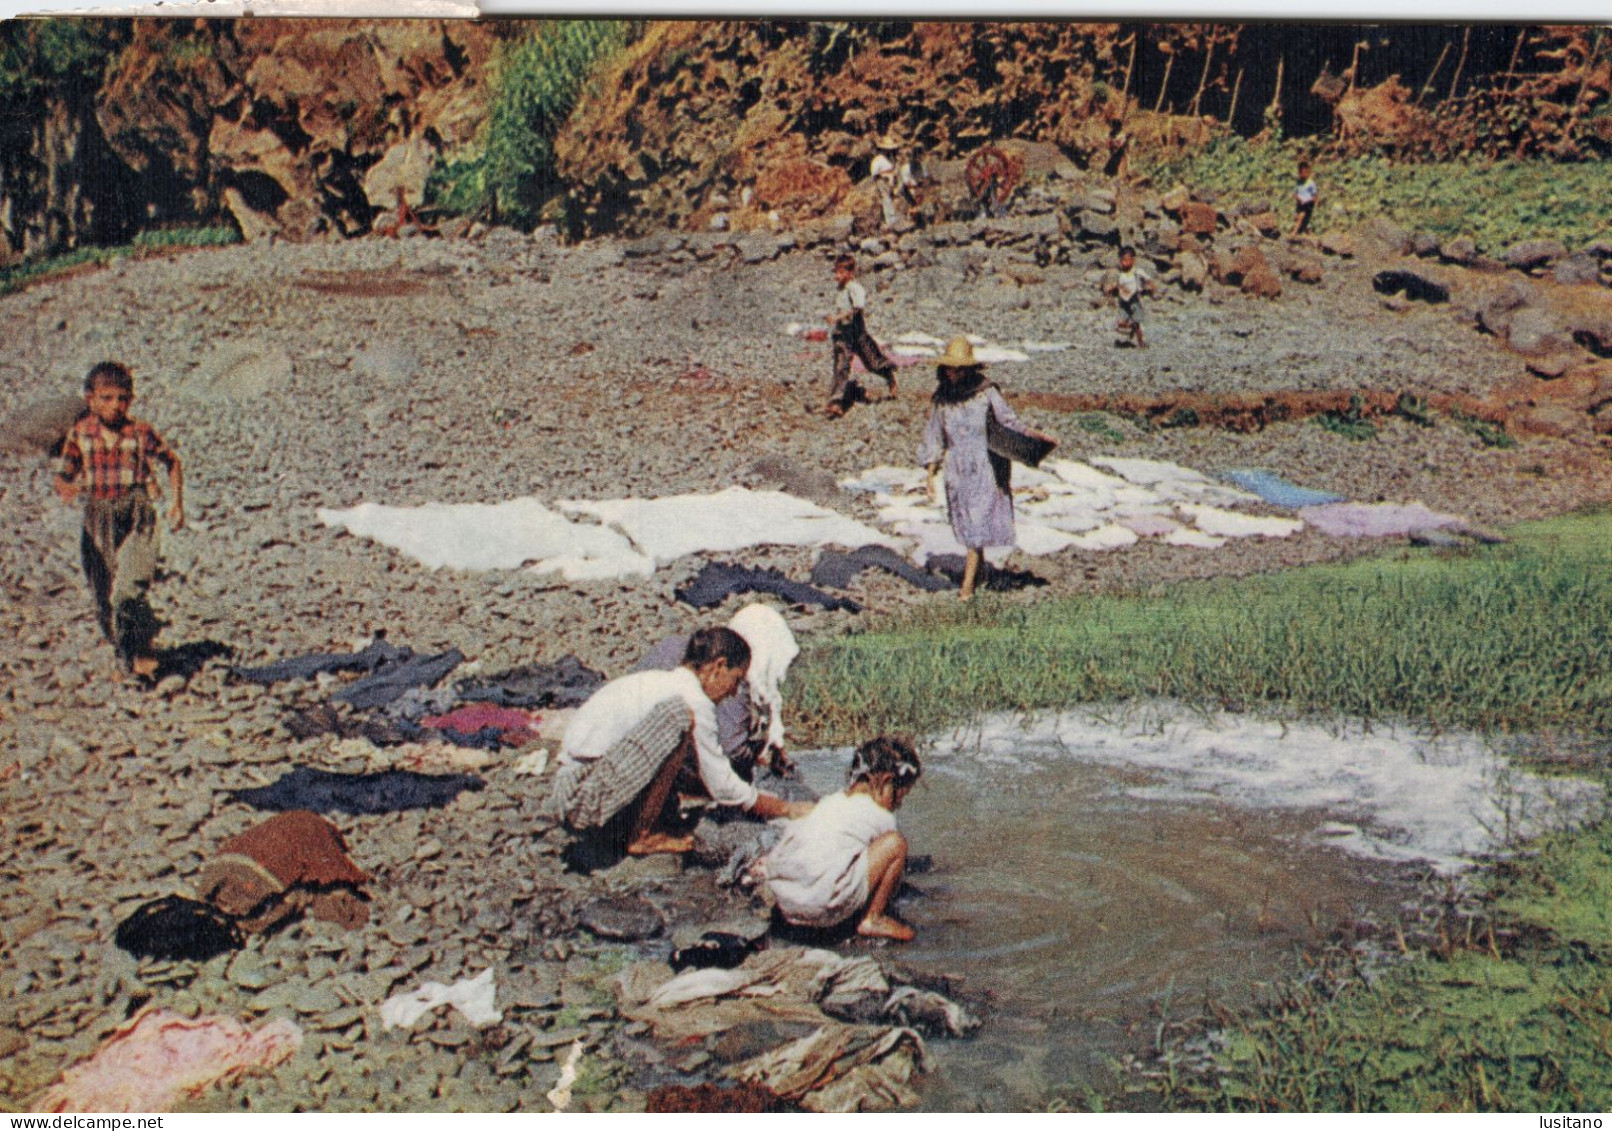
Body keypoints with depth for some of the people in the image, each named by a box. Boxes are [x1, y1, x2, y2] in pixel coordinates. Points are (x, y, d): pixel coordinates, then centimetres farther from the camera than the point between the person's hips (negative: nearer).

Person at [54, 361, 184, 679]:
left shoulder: (141, 433, -4)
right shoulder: (79, 434, 1)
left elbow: (172, 462, 9)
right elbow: (64, 475, 4)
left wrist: (177, 504, 4)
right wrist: (64, 487, -20)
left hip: (136, 520, -3)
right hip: (97, 519, 3)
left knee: (127, 592, -19)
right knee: (104, 599, 10)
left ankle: (142, 652, -2)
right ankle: (127, 656, 29)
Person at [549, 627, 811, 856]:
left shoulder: (659, 682, 17)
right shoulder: (692, 701, -11)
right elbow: (723, 787, -5)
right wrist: (787, 809, 8)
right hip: (585, 804, -10)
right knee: (679, 717, -19)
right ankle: (644, 836, -11)